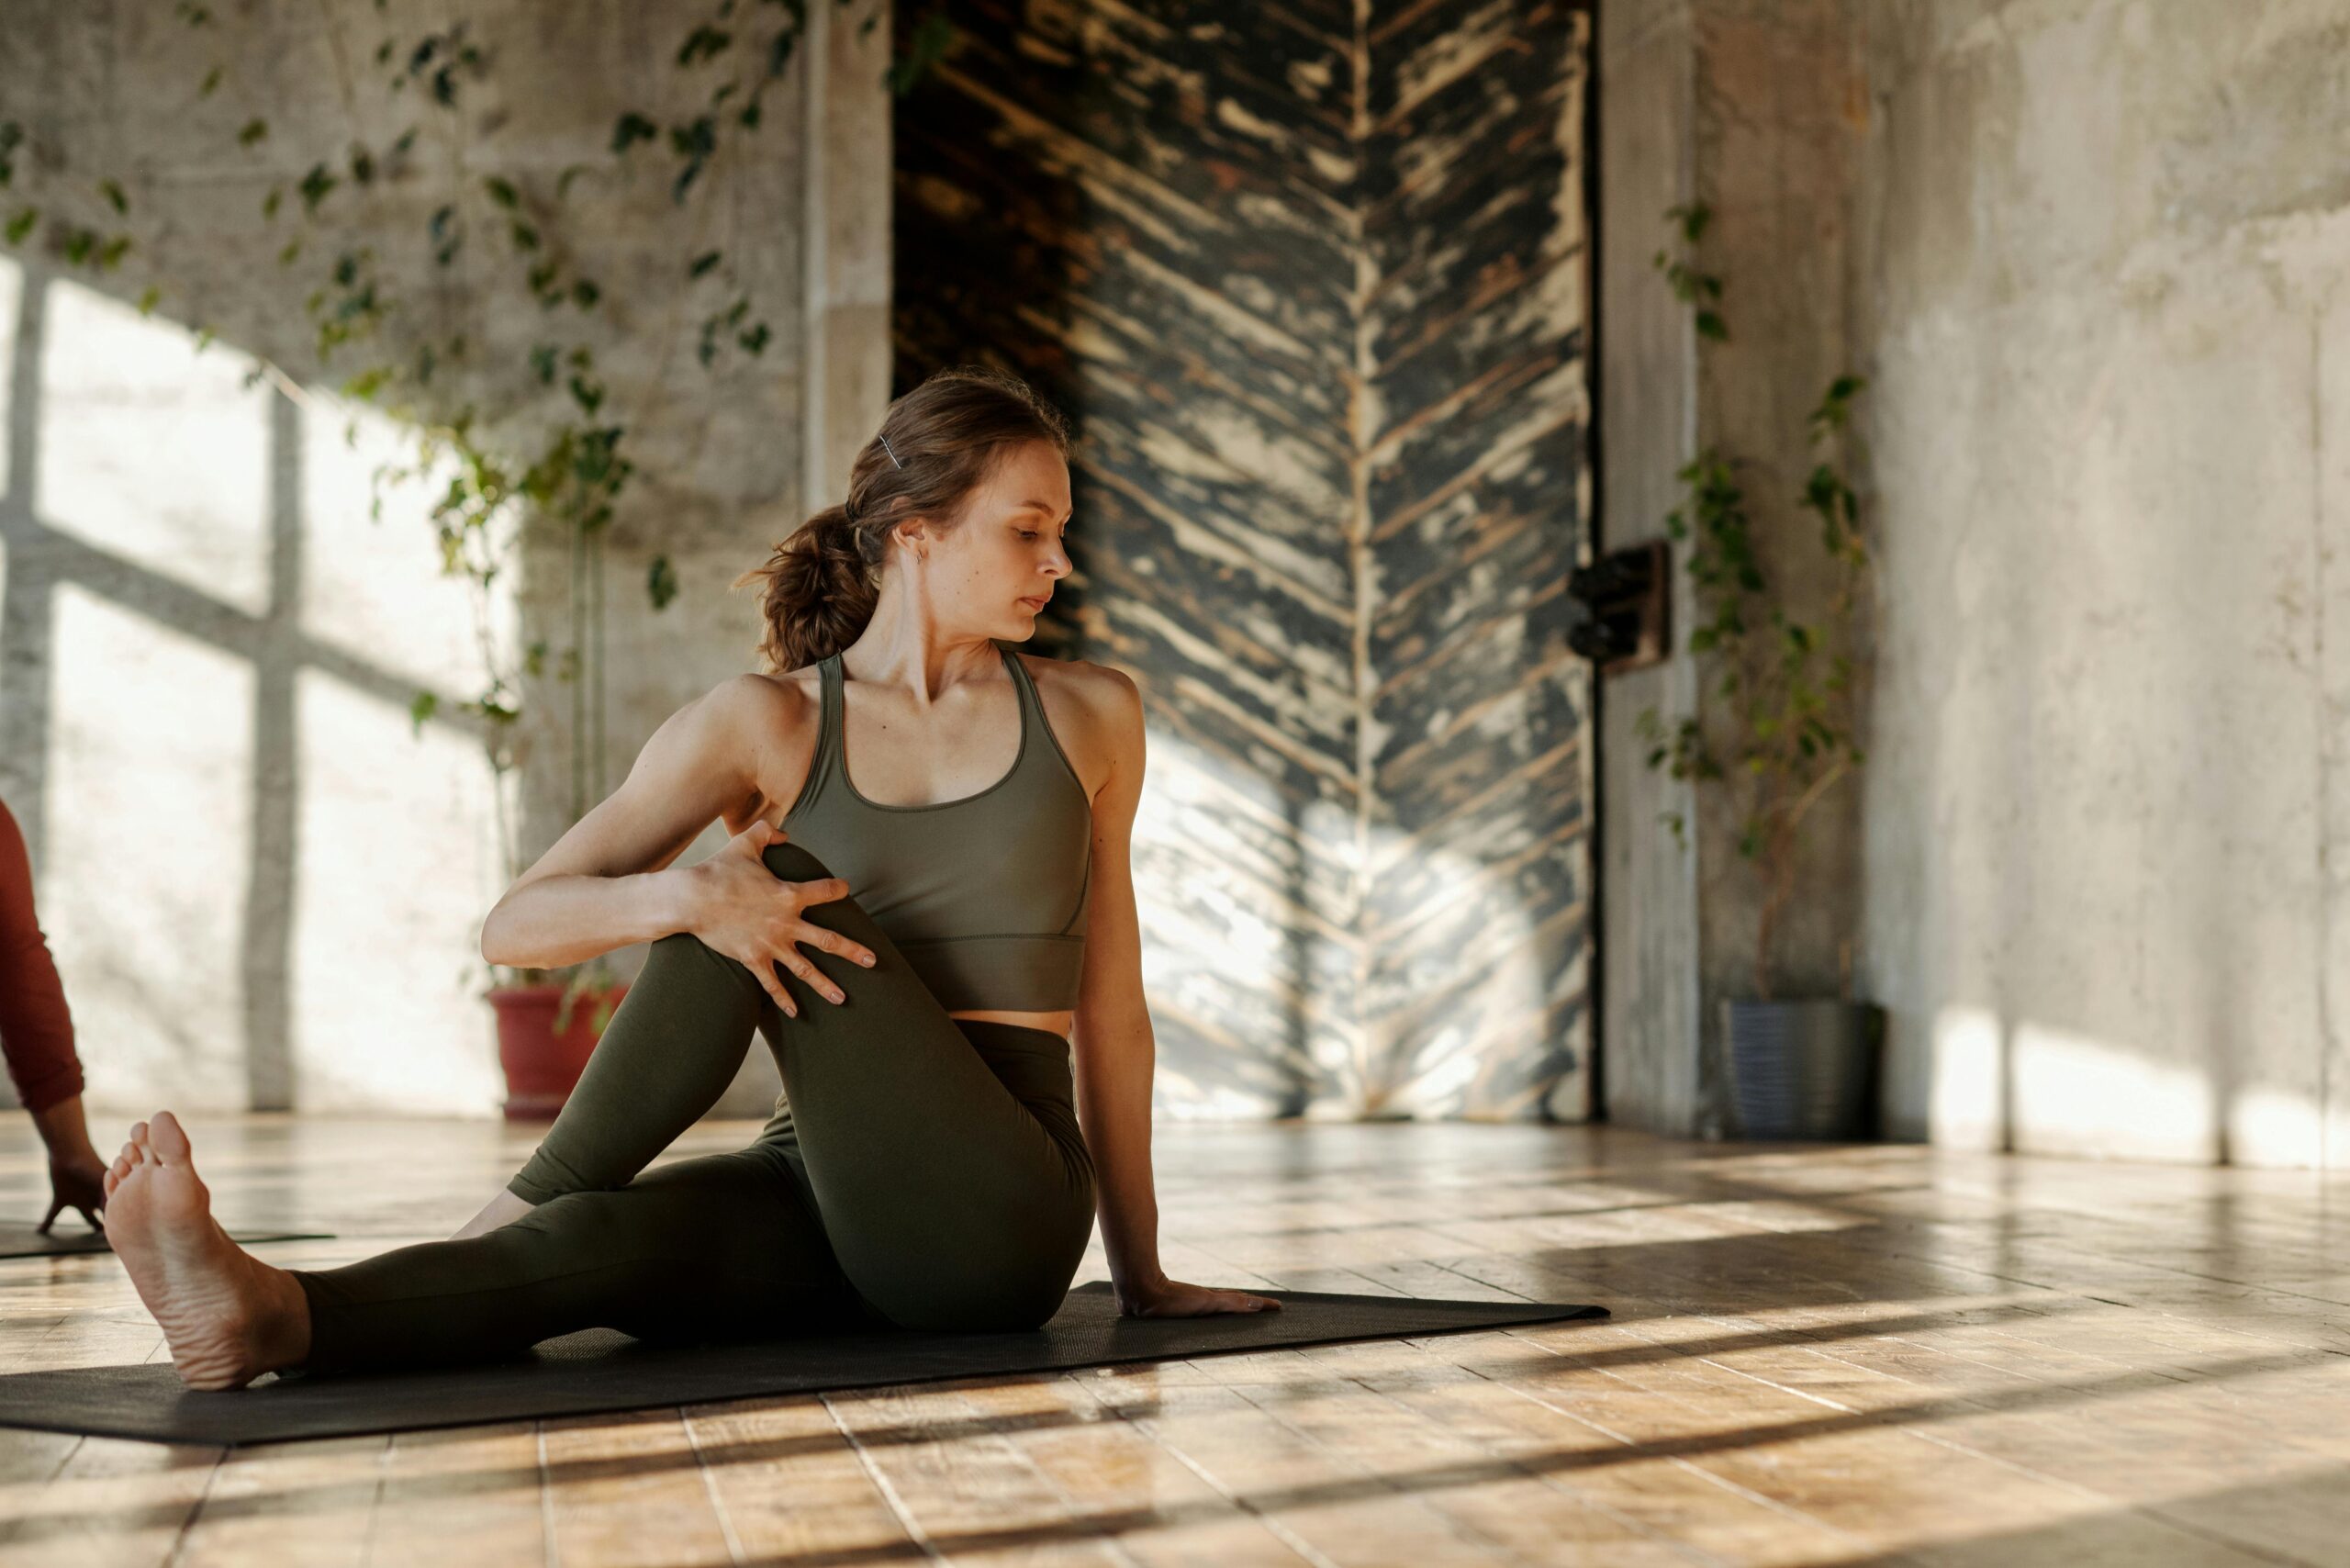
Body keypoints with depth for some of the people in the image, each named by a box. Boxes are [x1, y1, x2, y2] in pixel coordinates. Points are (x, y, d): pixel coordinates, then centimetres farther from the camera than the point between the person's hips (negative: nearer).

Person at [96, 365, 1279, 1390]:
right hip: (826, 1193, 1)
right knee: (603, 1242, -35)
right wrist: (688, 898, -25)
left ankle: (517, 1221, -22)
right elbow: (515, 927, -3)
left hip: (999, 1216, 0)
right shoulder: (765, 723, 4)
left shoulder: (1089, 716, 8)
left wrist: (1142, 1278, 19)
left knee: (776, 882, -24)